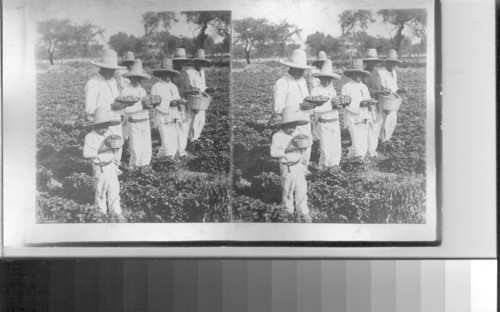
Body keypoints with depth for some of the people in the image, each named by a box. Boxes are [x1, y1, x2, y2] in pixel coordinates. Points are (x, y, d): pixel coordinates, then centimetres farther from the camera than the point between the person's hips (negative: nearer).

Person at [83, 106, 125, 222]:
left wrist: (115, 148, -10)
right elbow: (86, 153, -21)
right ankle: (102, 211, 31)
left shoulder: (109, 134, 1)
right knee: (101, 191, 13)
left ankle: (116, 212, 15)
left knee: (114, 190, 4)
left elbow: (114, 150, 13)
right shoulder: (90, 137, -15)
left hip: (111, 165, 4)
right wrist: (99, 151, -30)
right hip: (99, 168, -4)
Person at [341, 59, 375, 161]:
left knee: (364, 147, 6)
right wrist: (359, 104, -22)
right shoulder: (346, 87, -5)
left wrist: (369, 102, -7)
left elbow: (368, 100, 16)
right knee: (357, 145, -16)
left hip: (364, 120, 7)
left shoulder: (364, 87, 15)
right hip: (352, 120, -7)